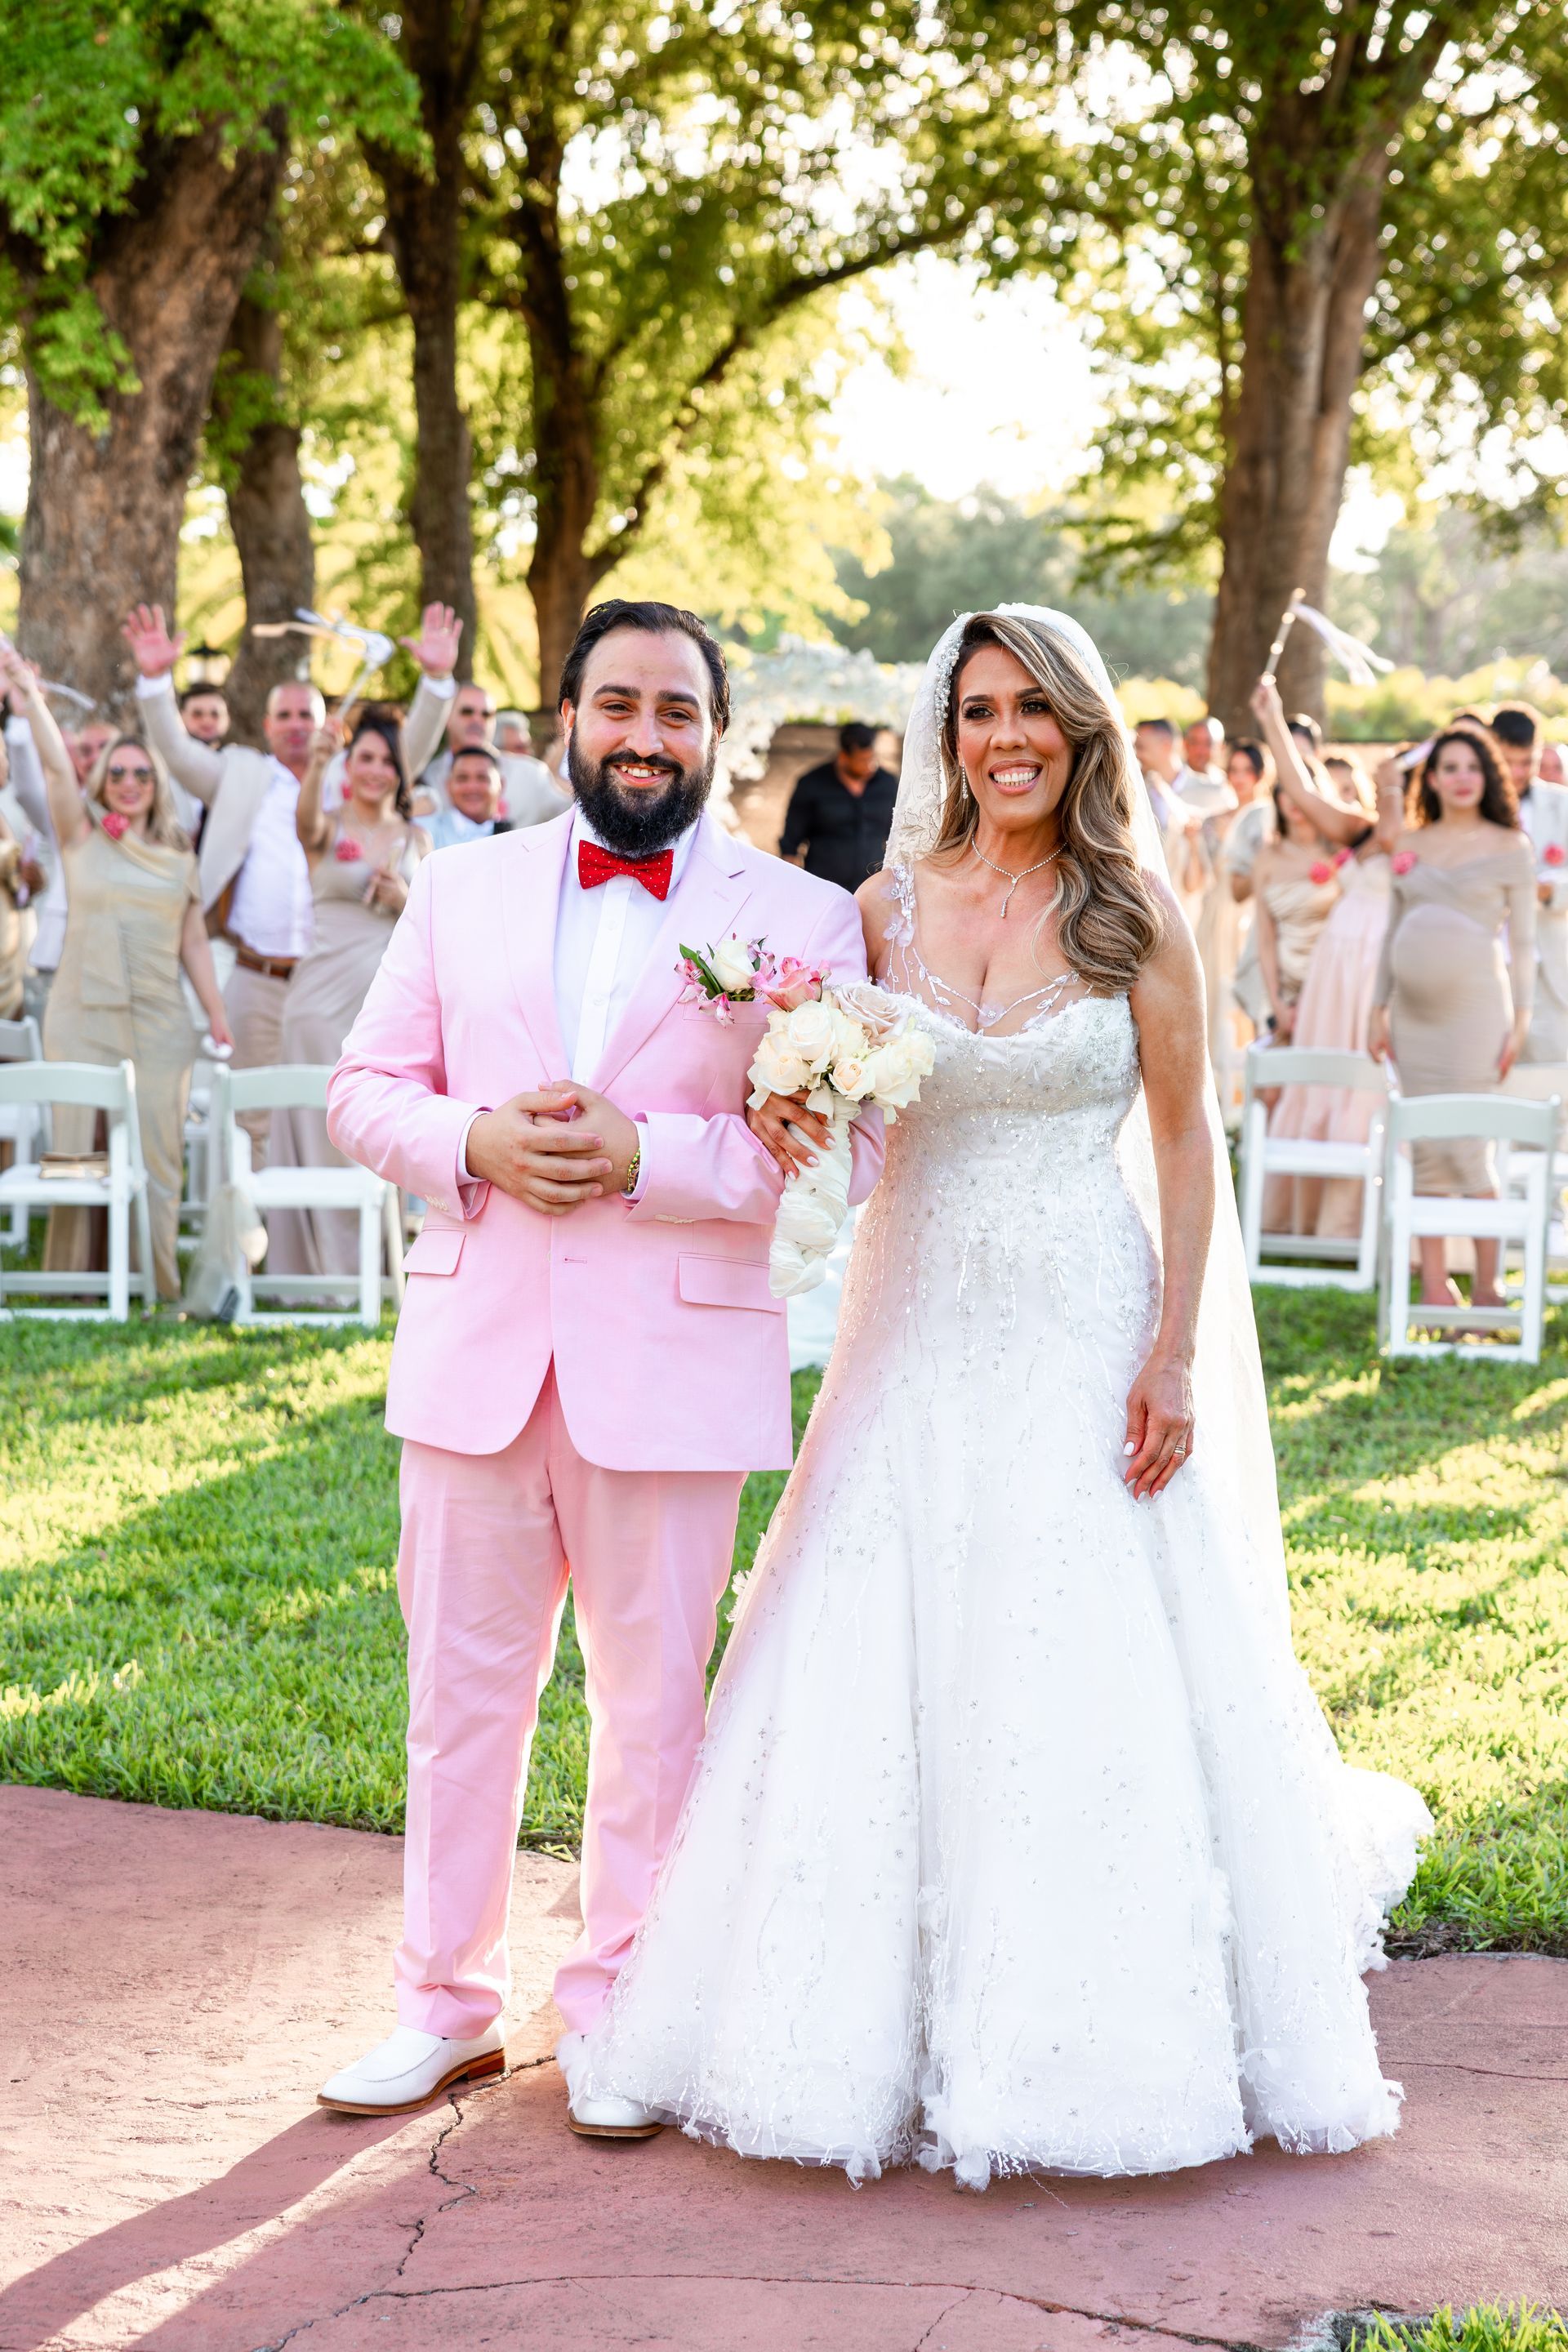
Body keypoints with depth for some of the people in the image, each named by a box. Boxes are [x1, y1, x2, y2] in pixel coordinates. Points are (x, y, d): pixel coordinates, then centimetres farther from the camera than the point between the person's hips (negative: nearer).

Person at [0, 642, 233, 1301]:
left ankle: (156, 1282, 4)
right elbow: (57, 765, -5)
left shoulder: (179, 860, 12)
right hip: (82, 1016, -1)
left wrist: (219, 1024, 8)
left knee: (156, 1151, -2)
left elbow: (195, 945, 12)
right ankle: (73, 1282, 4)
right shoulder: (82, 840, 7)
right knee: (79, 1148, -1)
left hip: (159, 1023, 1)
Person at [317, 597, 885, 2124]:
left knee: (653, 1701, 8)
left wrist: (648, 1157, -18)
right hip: (475, 1353, 3)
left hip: (672, 1365, -2)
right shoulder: (462, 890, 10)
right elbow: (365, 1088, 9)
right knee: (460, 1693, 10)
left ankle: (617, 2007, 24)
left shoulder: (802, 917, 1)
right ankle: (447, 2005, 24)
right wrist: (471, 1141, -12)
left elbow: (845, 1148, -6)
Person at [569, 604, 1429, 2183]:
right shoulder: (890, 906, 5)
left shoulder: (1129, 911, -2)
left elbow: (1188, 1139, -2)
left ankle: (1086, 2032, 16)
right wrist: (781, 1107, -13)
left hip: (1083, 1335, -3)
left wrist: (1176, 1352, -10)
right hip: (920, 1327, 3)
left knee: (1093, 1678, -1)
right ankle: (890, 2024, 19)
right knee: (886, 1677, 3)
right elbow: (817, 1091, 12)